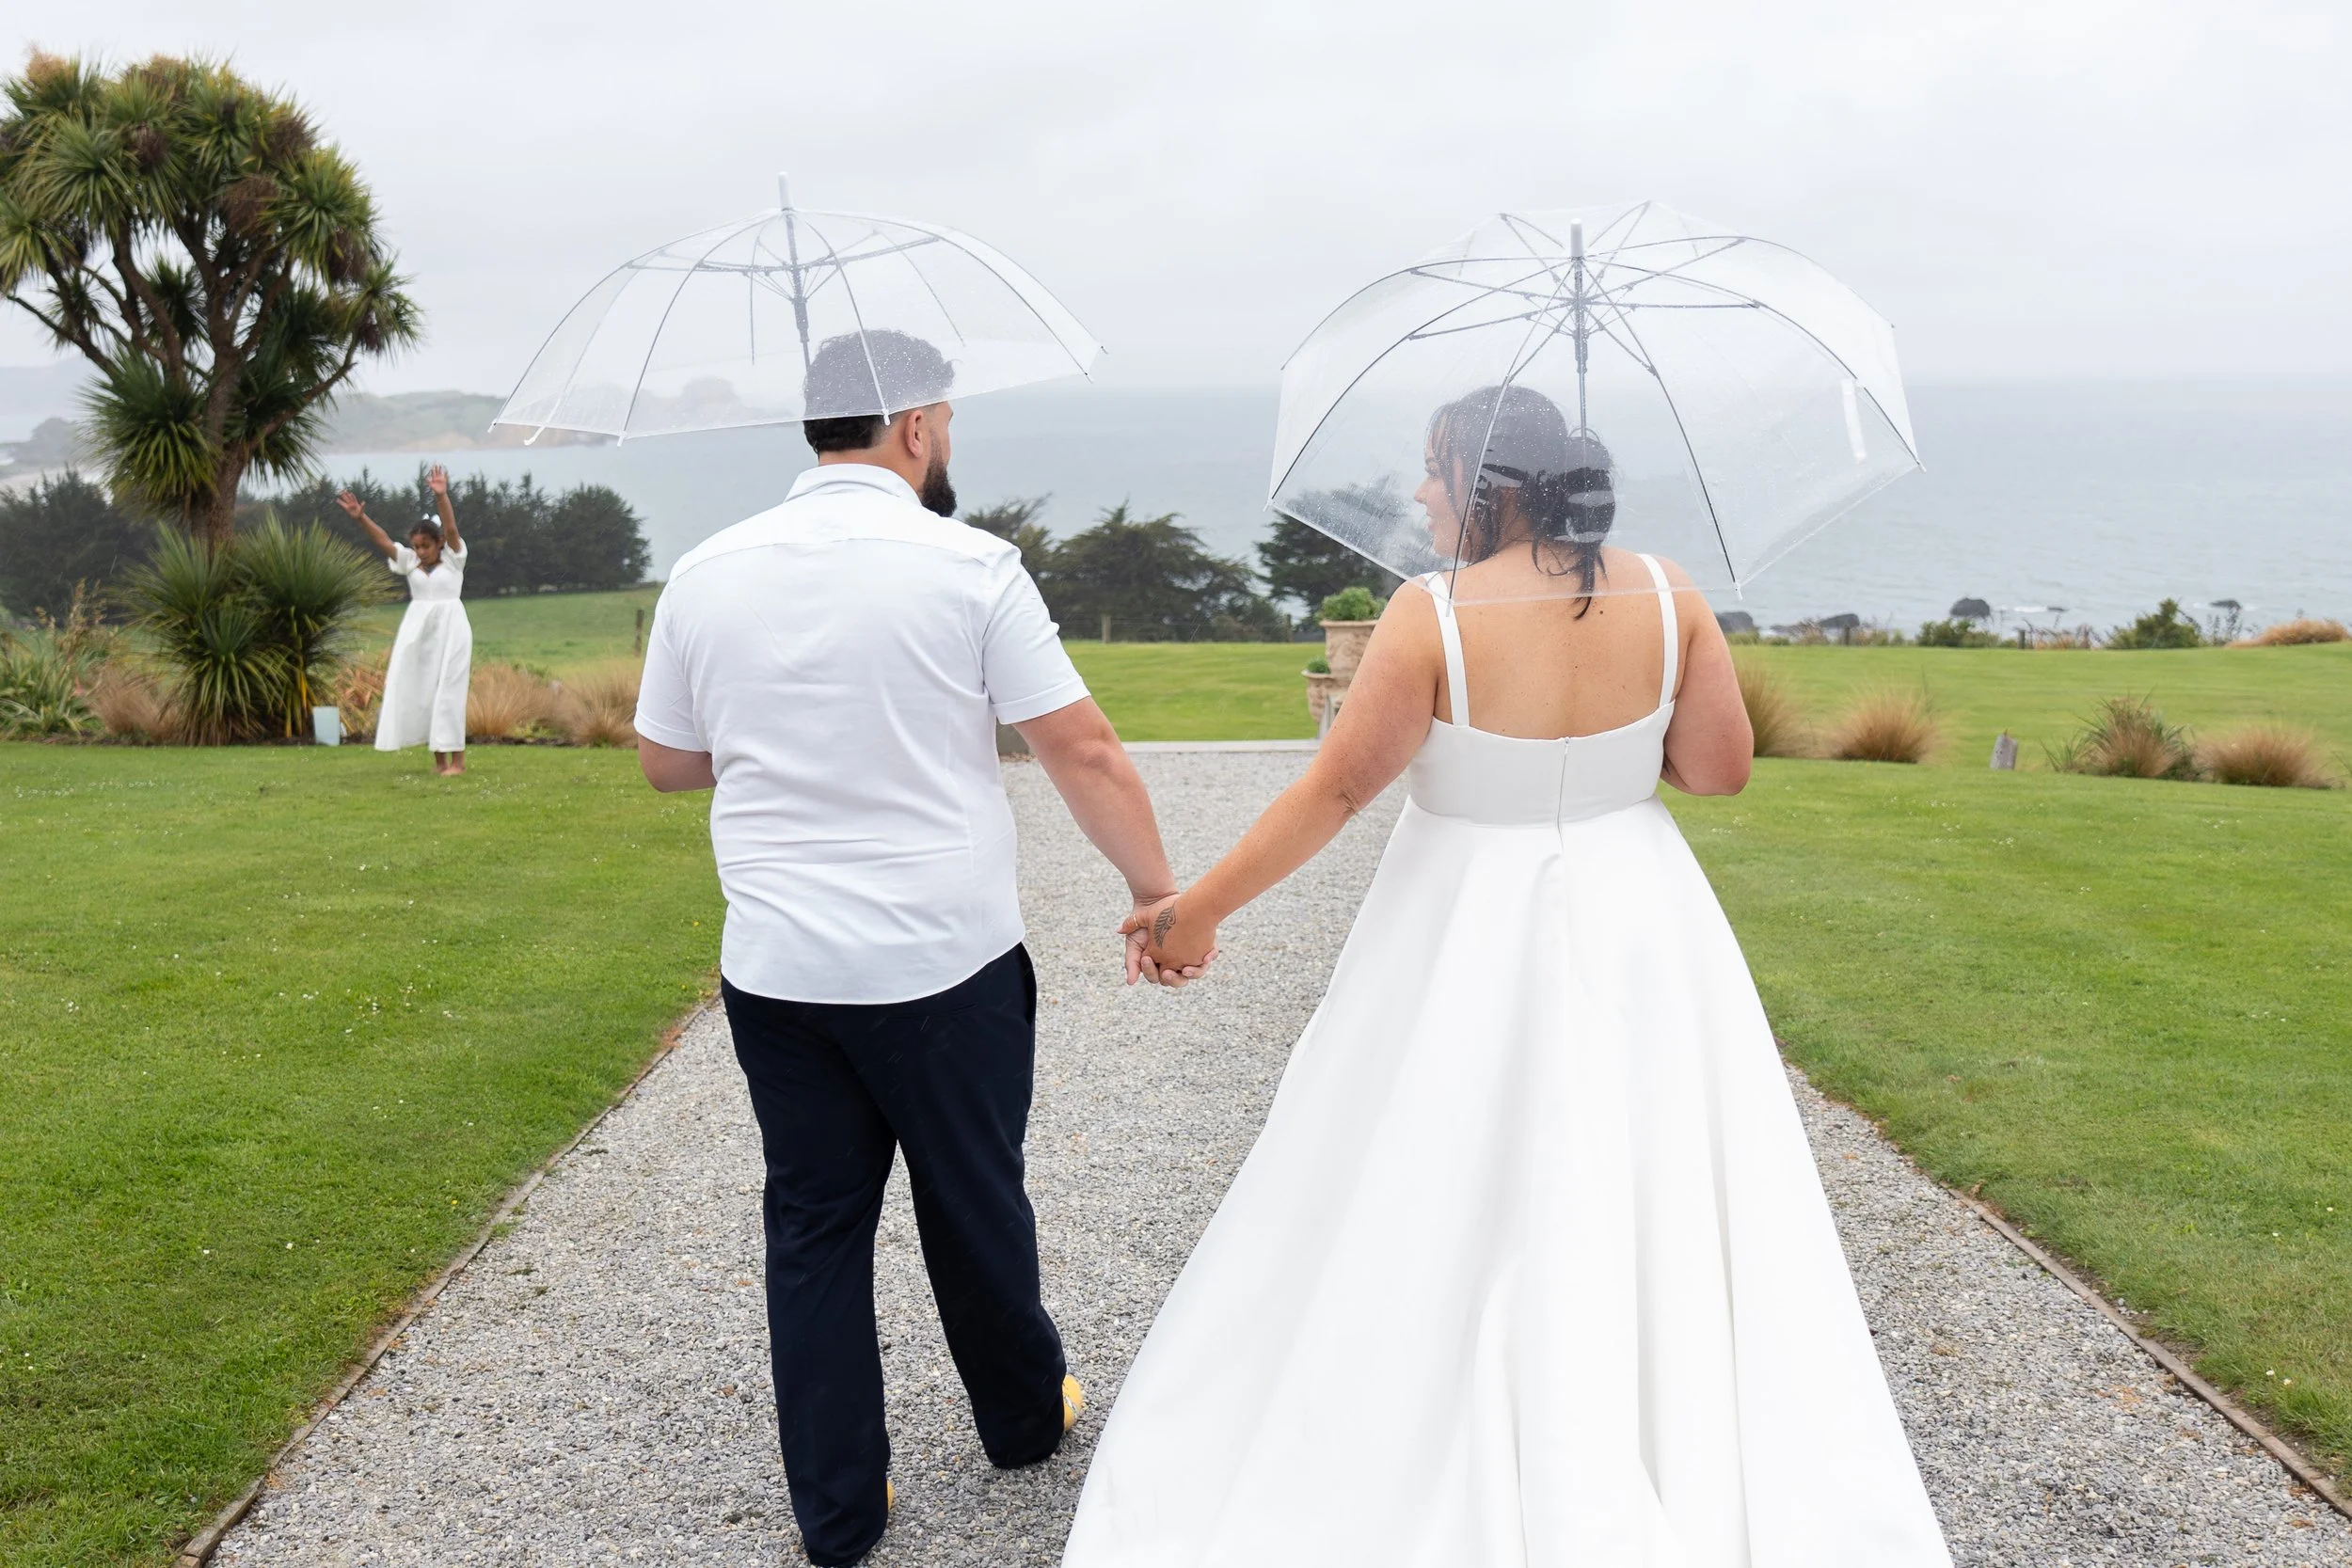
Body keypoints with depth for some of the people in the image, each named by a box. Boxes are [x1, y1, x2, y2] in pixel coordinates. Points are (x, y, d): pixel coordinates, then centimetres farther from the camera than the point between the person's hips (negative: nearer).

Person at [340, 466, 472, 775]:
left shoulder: (453, 558, -2)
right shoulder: (410, 561, 8)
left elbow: (451, 528, -17)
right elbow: (383, 541, -3)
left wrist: (441, 497, -32)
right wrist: (361, 517, -19)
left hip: (450, 629, -5)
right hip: (417, 631, 5)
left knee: (448, 691, -7)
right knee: (420, 692, 4)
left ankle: (457, 759, -4)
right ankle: (439, 758, 10)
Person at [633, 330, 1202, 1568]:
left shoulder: (708, 573, 0)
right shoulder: (969, 566, -11)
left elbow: (666, 760, 10)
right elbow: (1082, 750, -11)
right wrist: (1157, 890, 0)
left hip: (777, 970, 3)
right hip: (948, 966, -2)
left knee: (813, 1228, 13)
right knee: (977, 1207, 17)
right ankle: (1023, 1419, 39)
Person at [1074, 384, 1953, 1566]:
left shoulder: (1432, 615, -17)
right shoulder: (1666, 596, -6)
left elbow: (1339, 787, -16)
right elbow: (1720, 769, -2)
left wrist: (1198, 908, -8)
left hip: (1470, 940, -4)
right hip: (1636, 936, 4)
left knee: (1437, 1213, 11)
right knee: (1647, 1195, 17)